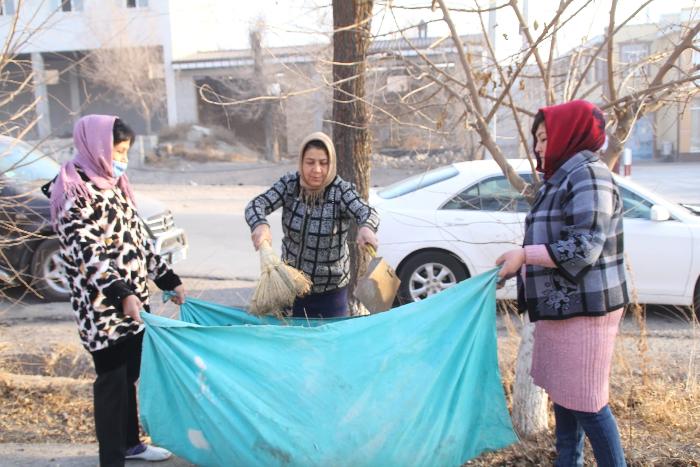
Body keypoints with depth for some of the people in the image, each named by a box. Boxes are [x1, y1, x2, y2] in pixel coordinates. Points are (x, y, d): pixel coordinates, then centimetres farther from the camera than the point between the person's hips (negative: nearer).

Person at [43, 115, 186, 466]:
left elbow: (137, 237, 16)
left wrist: (168, 279, 15)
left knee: (129, 374, 18)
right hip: (102, 306, -8)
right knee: (111, 379, 1)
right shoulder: (72, 191, -14)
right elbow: (86, 251, -22)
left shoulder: (112, 184, 12)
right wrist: (121, 294, -32)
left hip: (134, 298, 8)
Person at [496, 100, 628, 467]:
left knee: (585, 399, -4)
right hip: (561, 305, 10)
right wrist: (519, 265, 18)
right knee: (562, 392, 17)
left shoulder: (588, 174, -15)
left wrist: (525, 255, -22)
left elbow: (584, 248, -23)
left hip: (583, 308, -10)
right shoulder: (562, 177, 15)